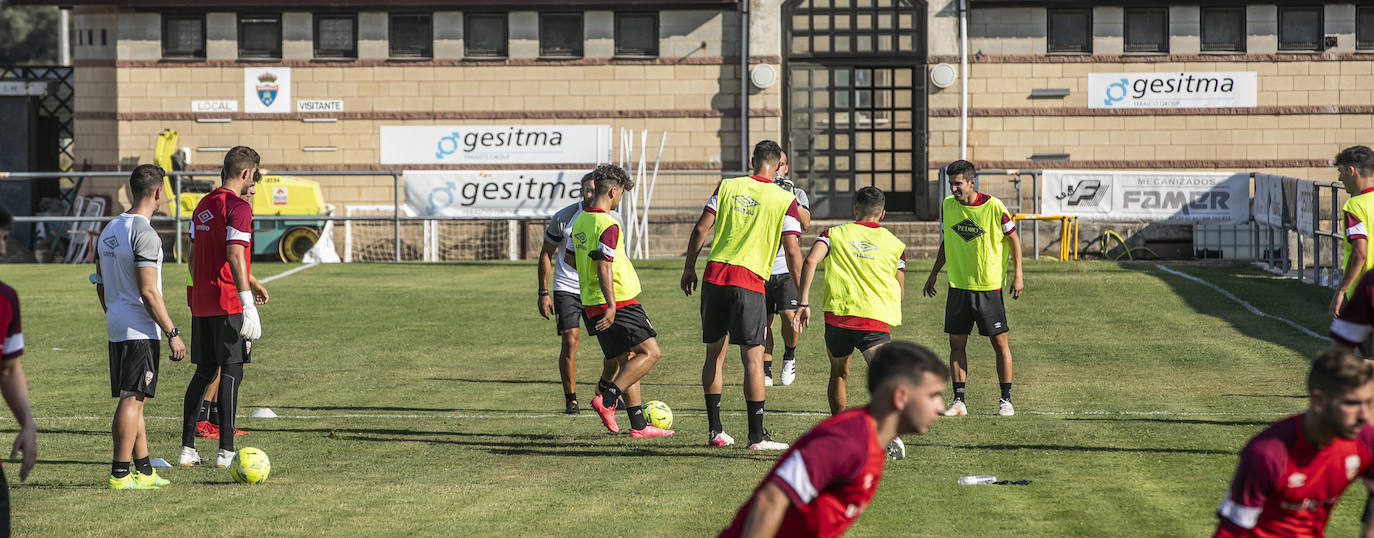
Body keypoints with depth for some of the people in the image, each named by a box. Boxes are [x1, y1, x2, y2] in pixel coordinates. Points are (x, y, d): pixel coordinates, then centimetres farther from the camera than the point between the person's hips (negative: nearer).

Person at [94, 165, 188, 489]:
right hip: (140, 330, -9)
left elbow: (101, 288, 18)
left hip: (116, 328, 9)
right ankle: (120, 474, -7)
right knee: (132, 399, -7)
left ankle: (144, 471, 20)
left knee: (132, 399, 13)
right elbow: (148, 292, -19)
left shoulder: (109, 230, 12)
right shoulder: (144, 233, -16)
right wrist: (172, 333, -15)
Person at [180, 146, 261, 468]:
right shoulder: (238, 208, -11)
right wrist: (248, 305, -21)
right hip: (228, 303, -8)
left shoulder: (203, 206, 15)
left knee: (204, 372, 12)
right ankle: (226, 451, -8)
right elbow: (235, 257, -20)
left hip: (200, 304, 8)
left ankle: (187, 448, 11)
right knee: (231, 372, -5)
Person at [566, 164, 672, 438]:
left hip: (592, 304, 9)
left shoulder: (580, 221, 11)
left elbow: (570, 258, 24)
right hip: (618, 302, -9)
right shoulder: (608, 225, -16)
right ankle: (607, 400, -16)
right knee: (649, 352, -5)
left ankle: (639, 425, 9)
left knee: (628, 361, 12)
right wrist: (611, 307, -24)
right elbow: (604, 268, -23)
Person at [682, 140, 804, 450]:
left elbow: (701, 228, 4)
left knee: (715, 353, 13)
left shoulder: (728, 186, 9)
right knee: (753, 356, -1)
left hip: (714, 275, 3)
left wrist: (689, 268, 15)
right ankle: (756, 435, -3)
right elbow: (792, 251, -3)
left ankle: (715, 430, 17)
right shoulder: (785, 200, 1)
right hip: (749, 281, -3)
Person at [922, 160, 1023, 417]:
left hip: (989, 287, -4)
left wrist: (1018, 275, -7)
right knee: (956, 344, 2)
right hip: (957, 286, 4)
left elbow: (1014, 239, -1)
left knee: (1000, 342, 0)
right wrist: (933, 275, 16)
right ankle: (959, 401, 8)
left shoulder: (993, 207, -11)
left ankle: (1006, 400, 9)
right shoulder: (947, 206, 2)